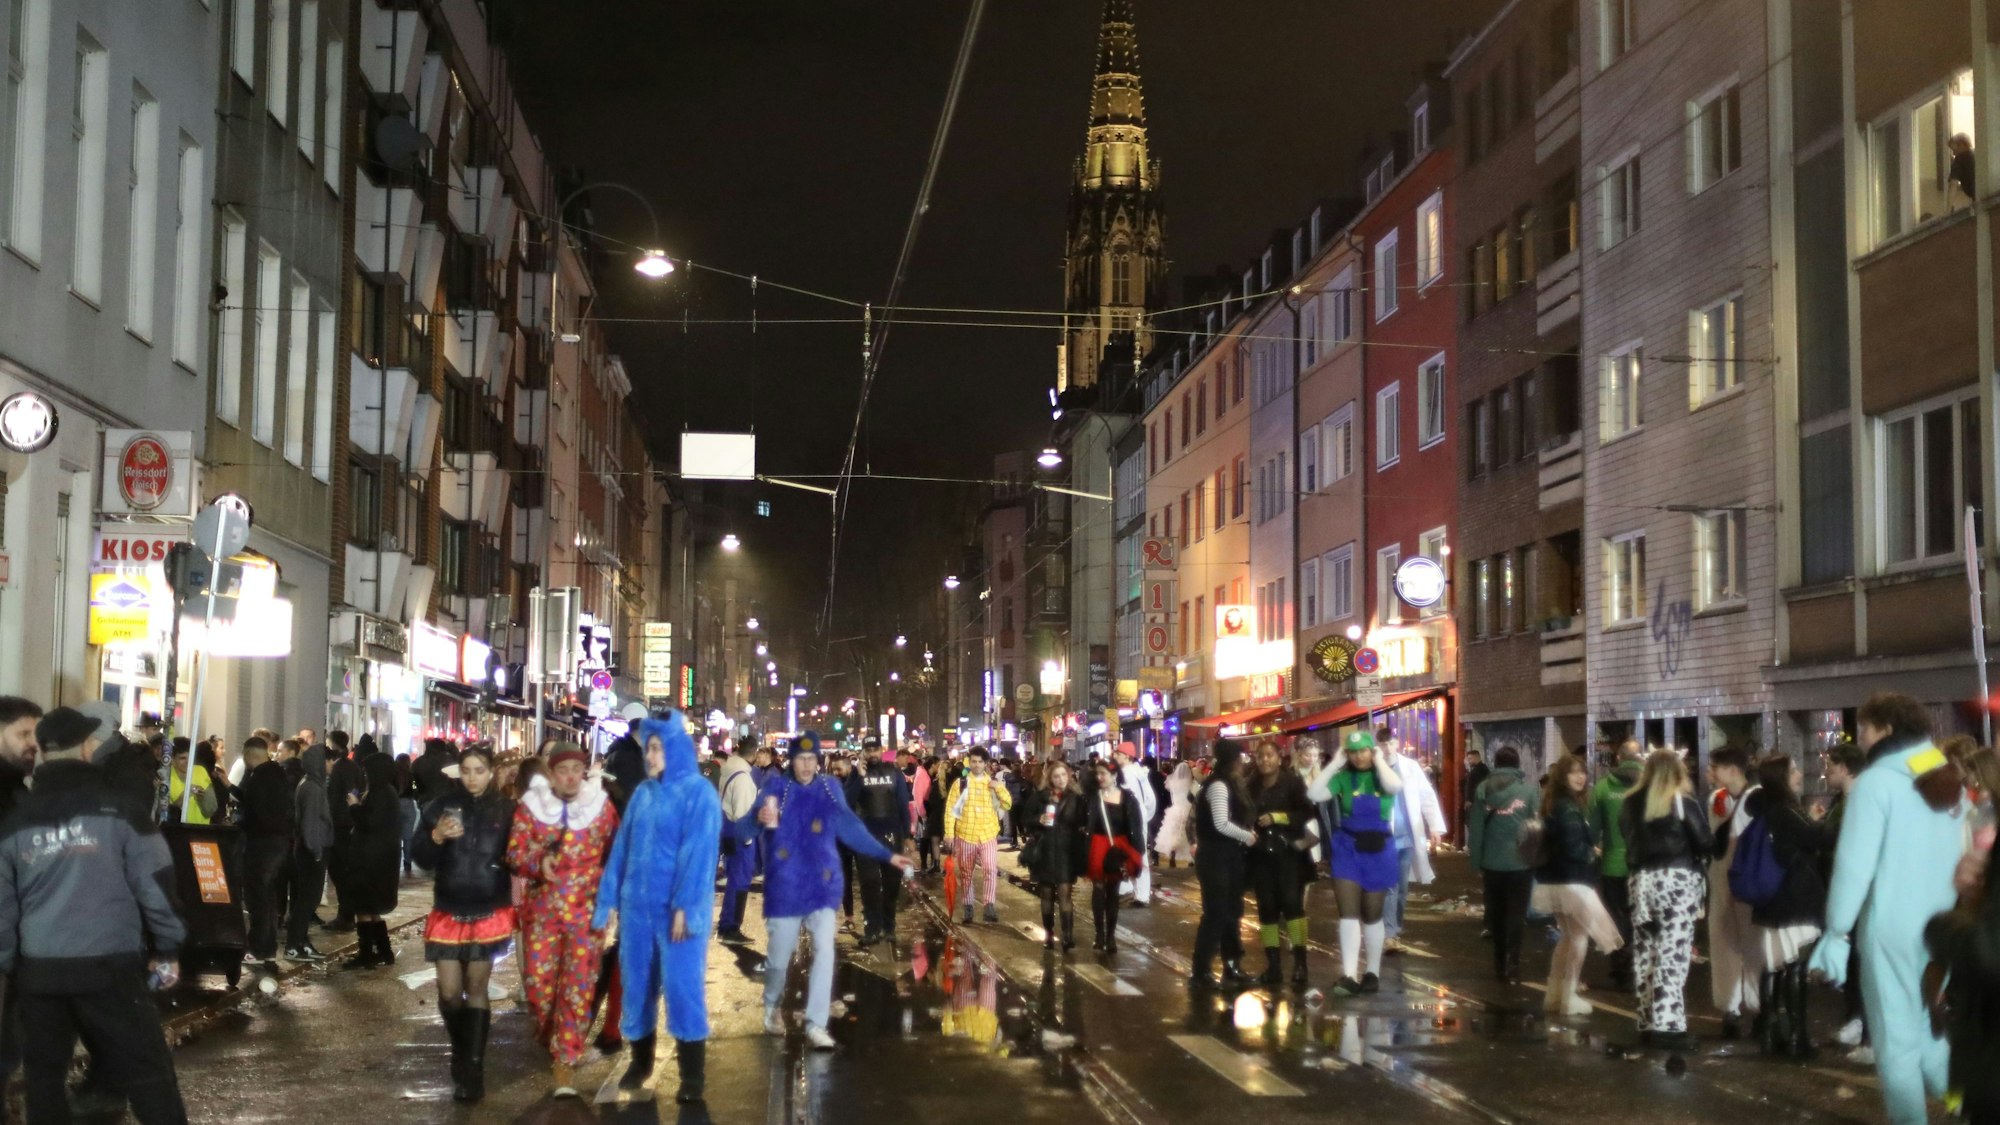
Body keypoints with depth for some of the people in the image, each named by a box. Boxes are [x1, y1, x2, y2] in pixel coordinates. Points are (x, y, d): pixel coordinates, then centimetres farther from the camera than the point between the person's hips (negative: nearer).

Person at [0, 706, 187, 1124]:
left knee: (44, 1072, 16)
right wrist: (167, 949, 5)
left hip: (37, 968, 4)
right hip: (109, 964, -3)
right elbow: (155, 884, -5)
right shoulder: (119, 809, -5)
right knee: (148, 1071, 0)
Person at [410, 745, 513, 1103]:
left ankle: (472, 1069, 8)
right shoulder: (442, 805, -2)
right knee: (449, 992, 0)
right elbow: (420, 858, -2)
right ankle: (461, 1052, 27)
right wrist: (436, 836, -21)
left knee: (476, 990, 1)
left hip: (489, 912, -1)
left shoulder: (505, 811, -2)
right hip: (449, 911, 1)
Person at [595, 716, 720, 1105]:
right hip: (637, 904, 6)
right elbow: (622, 848, 12)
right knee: (637, 983, 11)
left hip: (676, 907, -6)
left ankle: (693, 1074, 5)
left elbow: (698, 853, -13)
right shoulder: (642, 793, 10)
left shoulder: (698, 793, -7)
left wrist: (685, 907, -18)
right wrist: (609, 900, 9)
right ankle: (640, 1061, 26)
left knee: (682, 985, -4)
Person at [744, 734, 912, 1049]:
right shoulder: (777, 786, -6)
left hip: (821, 885, 2)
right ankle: (771, 1006, 37)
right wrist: (760, 817, -43)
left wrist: (887, 855, 7)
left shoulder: (830, 787, 3)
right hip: (784, 886, -2)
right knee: (780, 956, 7)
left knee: (824, 951, -11)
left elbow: (850, 828, 9)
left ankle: (816, 1024, -6)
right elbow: (757, 814, -18)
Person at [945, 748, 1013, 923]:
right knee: (965, 873, 9)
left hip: (988, 835, 0)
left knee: (991, 869, -15)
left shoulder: (992, 783, 7)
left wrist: (999, 789, -12)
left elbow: (1007, 804, 5)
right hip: (965, 835, 0)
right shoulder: (960, 783, -1)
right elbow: (950, 808, -2)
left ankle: (989, 906, -15)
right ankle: (967, 906, 21)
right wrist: (949, 833, -7)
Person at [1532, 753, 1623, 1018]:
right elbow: (1573, 847, -23)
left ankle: (1554, 995, 20)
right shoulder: (1569, 807, -17)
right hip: (1571, 881, -10)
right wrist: (1591, 853, -4)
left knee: (1569, 937, 18)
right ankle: (1568, 998, 0)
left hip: (1556, 879, 10)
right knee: (1580, 938, -2)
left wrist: (1588, 852, 8)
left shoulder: (1557, 803, 13)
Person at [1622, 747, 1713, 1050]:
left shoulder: (1630, 803, 9)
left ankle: (1648, 1023, 12)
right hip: (1676, 880, -5)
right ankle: (1666, 1024, -9)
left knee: (1646, 954, 9)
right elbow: (1704, 842, -5)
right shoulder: (1682, 801, -4)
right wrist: (1699, 855, 14)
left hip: (1640, 880, 5)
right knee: (1672, 954, -5)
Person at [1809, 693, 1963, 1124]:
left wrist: (1837, 932, -11)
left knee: (1898, 1039, 3)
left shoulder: (1877, 782, -10)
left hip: (1892, 926, -6)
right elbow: (1962, 859, 12)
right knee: (1931, 1034, 16)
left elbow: (1855, 862, -14)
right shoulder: (1952, 781, 11)